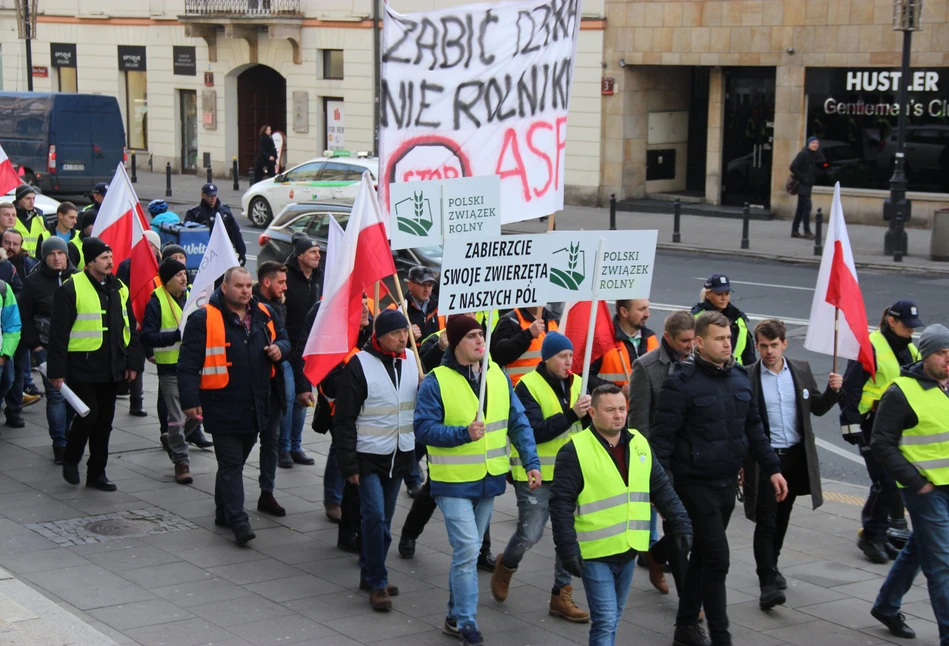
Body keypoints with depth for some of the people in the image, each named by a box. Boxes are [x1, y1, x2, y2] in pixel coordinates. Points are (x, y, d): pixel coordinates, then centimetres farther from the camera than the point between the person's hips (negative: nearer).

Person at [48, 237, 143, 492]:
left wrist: (133, 362, 11)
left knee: (104, 421, 10)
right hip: (83, 368, -6)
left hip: (111, 369, 6)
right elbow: (59, 333, -9)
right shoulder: (71, 289, -9)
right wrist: (56, 370, -11)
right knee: (87, 416, -9)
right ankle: (70, 460, 17)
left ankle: (97, 472, 20)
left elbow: (129, 328, 17)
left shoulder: (118, 289, 10)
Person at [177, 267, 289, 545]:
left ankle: (224, 512, 30)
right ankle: (238, 521, -5)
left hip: (257, 406, 6)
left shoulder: (264, 314, 9)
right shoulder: (203, 319, -9)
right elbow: (189, 363, -11)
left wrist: (279, 348, -1)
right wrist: (190, 401, -17)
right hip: (223, 407, -6)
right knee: (231, 465, -5)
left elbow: (283, 339, 24)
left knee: (235, 462, 17)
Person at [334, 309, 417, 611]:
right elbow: (344, 419, -10)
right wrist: (349, 464, -13)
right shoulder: (359, 364, -12)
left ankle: (370, 575, 25)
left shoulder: (411, 360, 3)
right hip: (369, 456, -5)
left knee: (384, 519, 12)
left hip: (400, 456, 5)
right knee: (375, 516, -12)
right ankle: (377, 583, -3)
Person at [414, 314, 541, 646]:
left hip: (489, 480, 5)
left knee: (469, 550, 16)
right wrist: (463, 434, -26)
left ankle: (456, 616, 29)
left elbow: (518, 423, 6)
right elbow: (423, 428, -15)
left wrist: (531, 462, -3)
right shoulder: (436, 382, -13)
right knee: (467, 550, -11)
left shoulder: (498, 376, 3)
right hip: (454, 482, -5)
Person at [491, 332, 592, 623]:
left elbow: (589, 427, 7)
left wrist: (591, 414, -16)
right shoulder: (528, 386, -11)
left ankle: (561, 596, 17)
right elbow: (533, 431, -20)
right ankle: (506, 566, 28)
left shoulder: (577, 384, 7)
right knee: (529, 534, -4)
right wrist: (571, 415, -27)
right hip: (536, 475, -5)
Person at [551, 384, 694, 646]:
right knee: (605, 620, -9)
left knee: (613, 618, 17)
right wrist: (568, 549, -17)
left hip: (629, 550, 6)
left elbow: (662, 489, 13)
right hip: (595, 553, -6)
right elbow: (561, 504, -13)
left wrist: (681, 524, 4)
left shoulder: (639, 444, 6)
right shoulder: (575, 451, -13)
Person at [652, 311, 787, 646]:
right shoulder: (681, 382, -14)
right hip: (696, 483, -7)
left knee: (703, 556, 16)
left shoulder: (739, 377, 7)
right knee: (717, 558, -9)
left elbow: (753, 428, 15)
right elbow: (663, 436, -15)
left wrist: (772, 469, 12)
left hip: (727, 482, 7)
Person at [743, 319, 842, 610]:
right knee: (765, 521, -6)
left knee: (782, 518, 18)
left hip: (795, 456, 5)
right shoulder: (746, 378, -9)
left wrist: (832, 390, -7)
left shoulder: (802, 371, 4)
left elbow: (817, 409, 12)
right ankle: (767, 583, -6)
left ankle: (771, 565, 37)